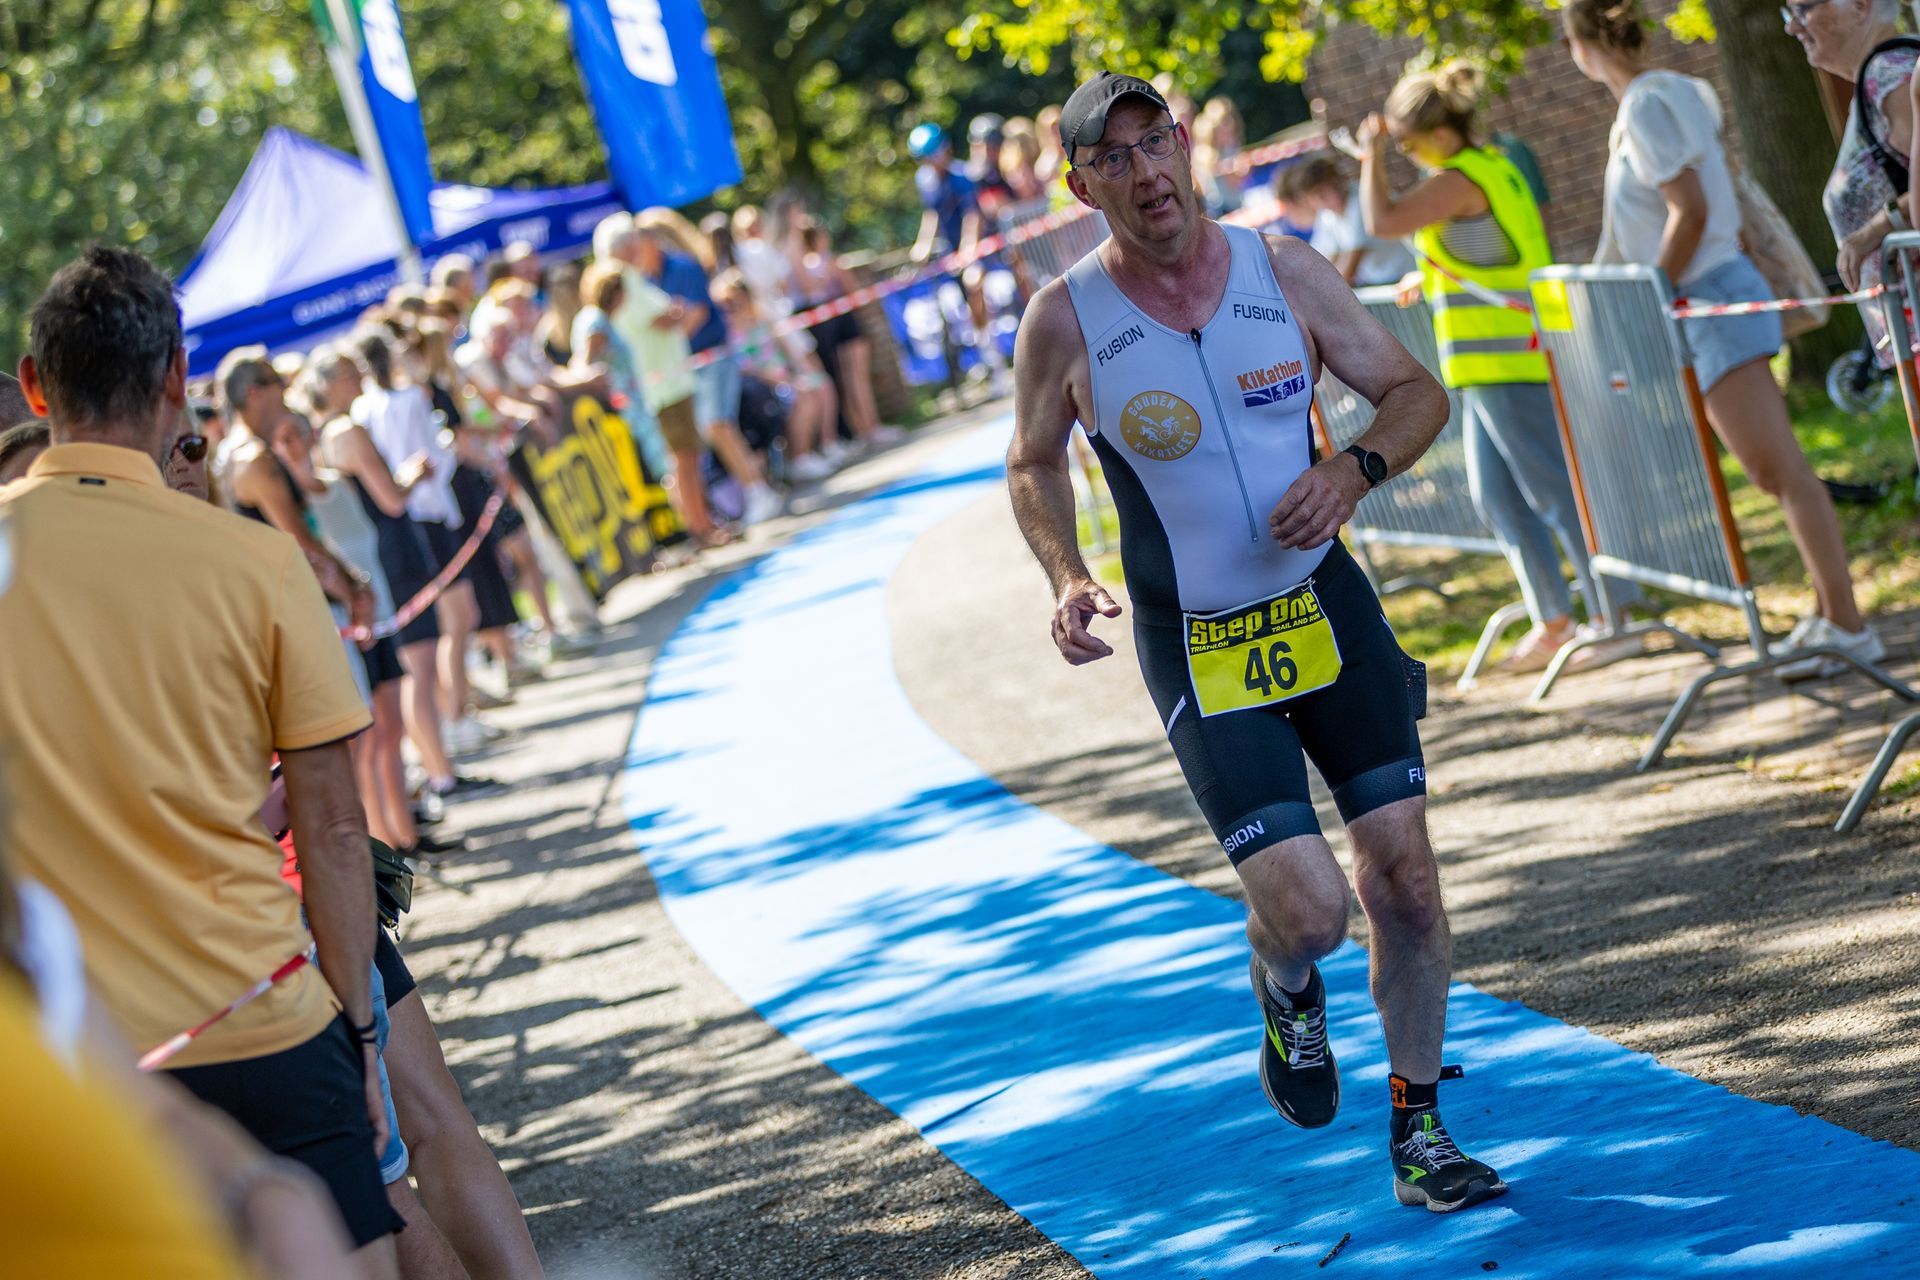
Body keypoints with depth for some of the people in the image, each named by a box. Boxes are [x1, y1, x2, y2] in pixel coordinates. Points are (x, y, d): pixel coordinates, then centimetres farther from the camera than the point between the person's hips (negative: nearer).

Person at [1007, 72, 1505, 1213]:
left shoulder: (1284, 270, -4)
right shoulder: (1065, 322, -10)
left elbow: (1418, 393, 5)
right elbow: (1033, 467, 8)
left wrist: (1355, 472, -15)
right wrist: (1068, 580, -10)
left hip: (1325, 605, 3)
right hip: (1196, 648, -3)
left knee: (1405, 869, -1)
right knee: (1308, 908, -14)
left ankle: (1418, 1130, 18)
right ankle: (1286, 989, 25)